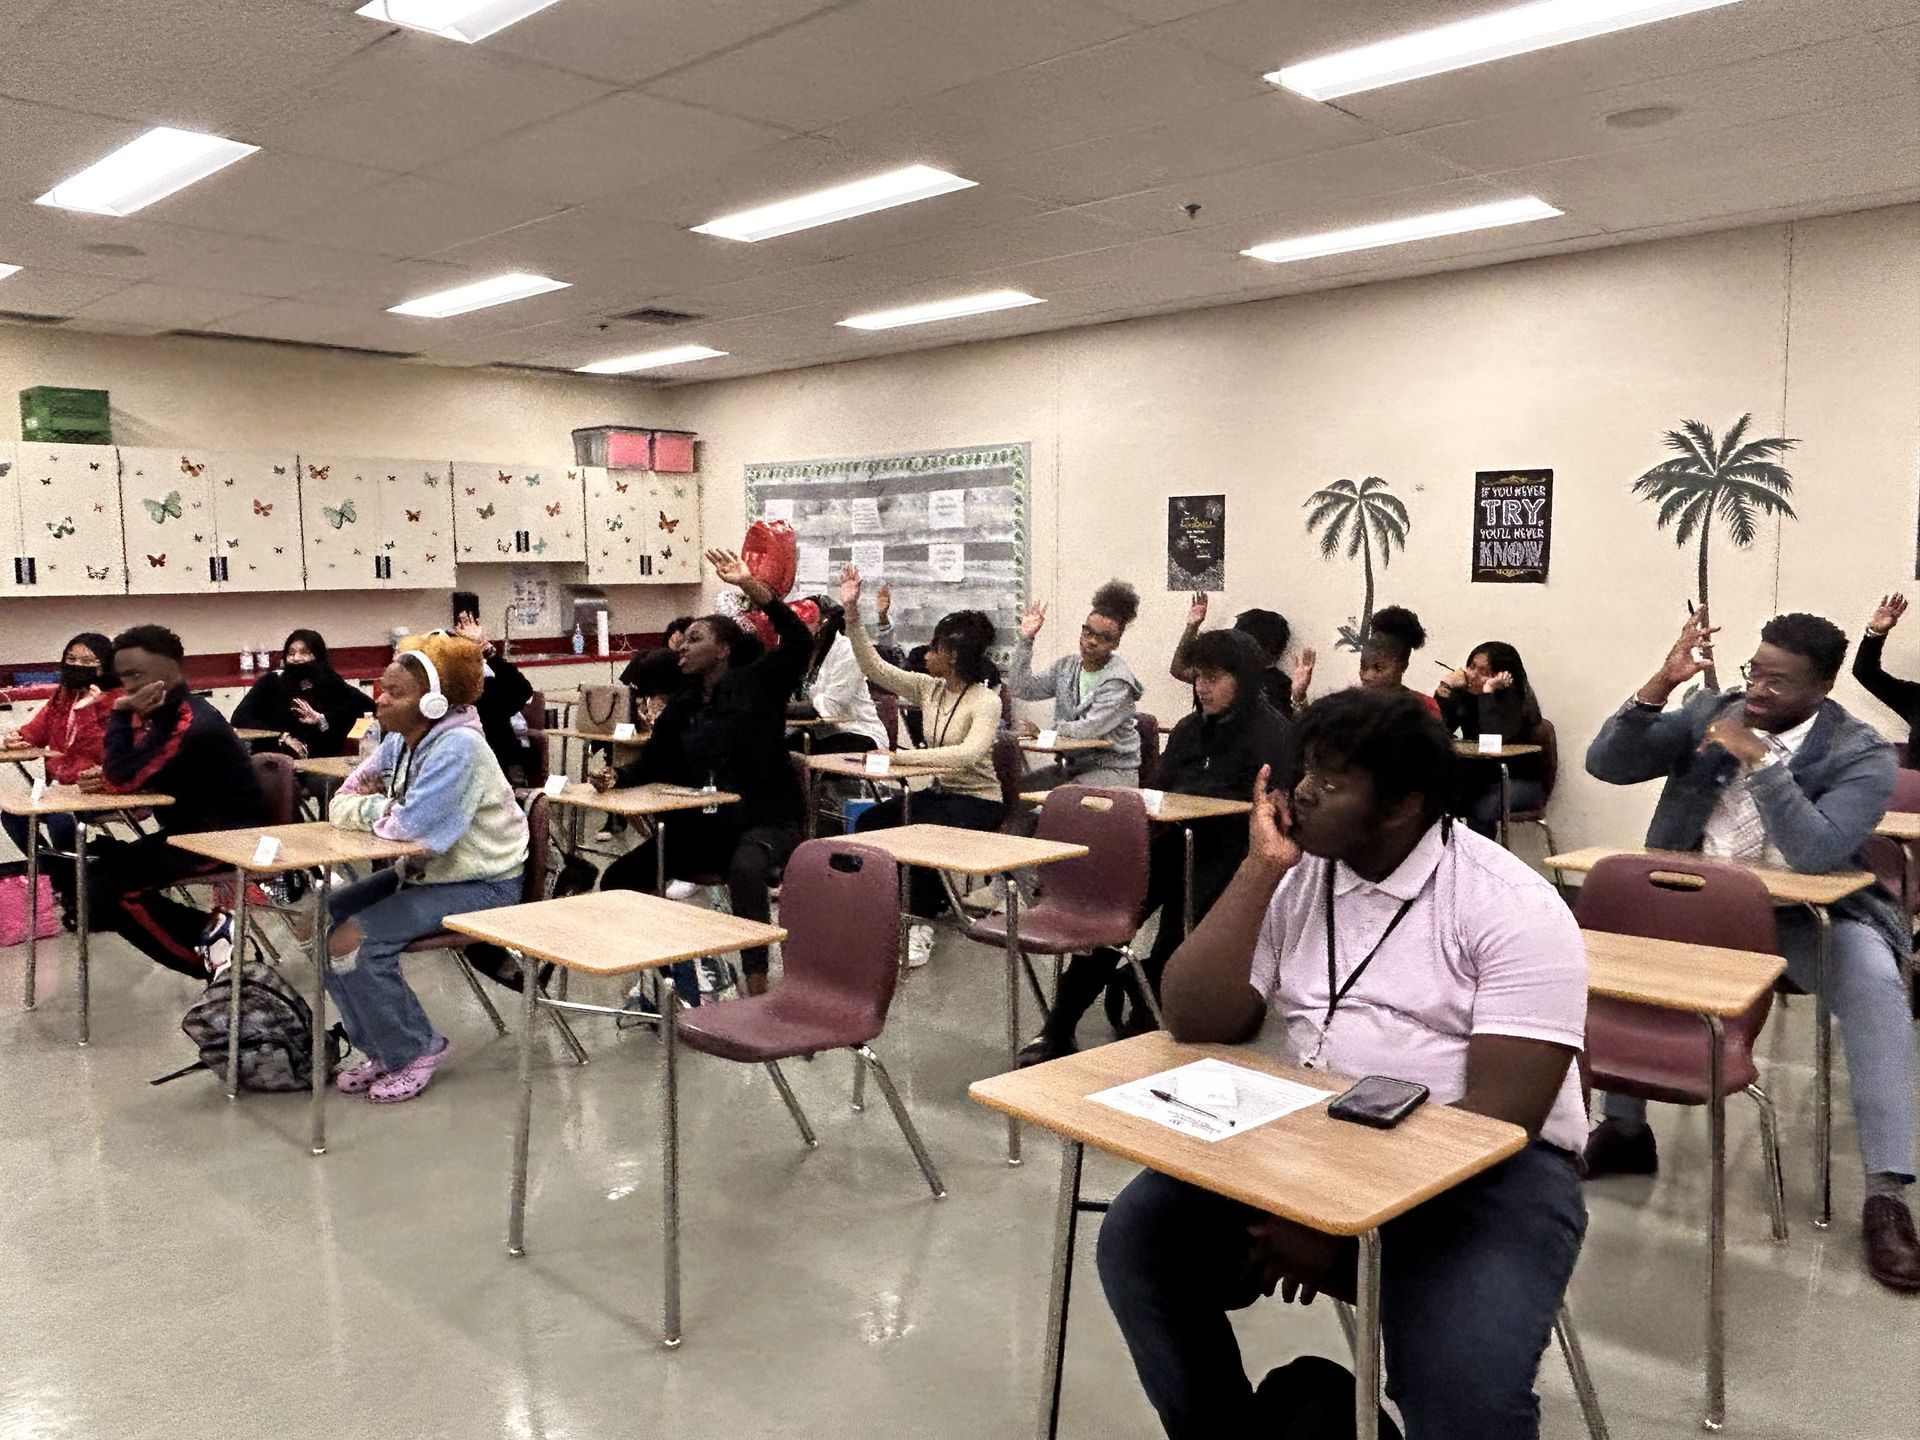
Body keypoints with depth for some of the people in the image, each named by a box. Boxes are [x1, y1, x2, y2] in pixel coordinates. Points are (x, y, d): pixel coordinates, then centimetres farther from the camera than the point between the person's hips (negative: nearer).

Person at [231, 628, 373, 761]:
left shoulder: (330, 684, 8)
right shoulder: (272, 681, 7)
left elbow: (366, 703, -5)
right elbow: (240, 717, 0)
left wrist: (323, 719, -11)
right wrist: (280, 737, -11)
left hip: (322, 762, 0)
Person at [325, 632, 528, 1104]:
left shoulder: (459, 747, -23)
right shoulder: (399, 741, 5)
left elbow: (411, 824, -30)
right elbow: (340, 806, 10)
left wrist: (370, 807, -9)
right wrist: (378, 805, -14)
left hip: (482, 886, -9)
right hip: (425, 871, 9)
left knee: (353, 941, -20)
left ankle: (416, 1052, 1)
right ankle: (382, 1050, 12)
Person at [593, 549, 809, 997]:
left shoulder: (757, 682, -6)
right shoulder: (683, 702, 12)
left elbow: (799, 641, -21)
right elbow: (653, 763, 12)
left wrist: (751, 586, -27)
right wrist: (616, 776, -9)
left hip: (764, 821, -7)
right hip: (701, 826, 7)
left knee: (745, 870, -40)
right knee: (620, 878, -1)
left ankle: (757, 990, -35)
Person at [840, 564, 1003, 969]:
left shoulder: (986, 701, -16)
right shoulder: (929, 689, 5)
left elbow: (968, 754, -32)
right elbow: (874, 667, 0)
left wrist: (907, 756, -36)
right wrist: (851, 614, -10)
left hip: (979, 799, -7)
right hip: (939, 791, 7)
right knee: (868, 823, -12)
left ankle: (921, 925, -18)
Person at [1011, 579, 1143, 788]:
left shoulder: (1118, 681, -13)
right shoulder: (1066, 666, 8)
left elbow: (1090, 729, -23)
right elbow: (1023, 690, 0)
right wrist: (1026, 640, -5)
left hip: (1114, 769, -6)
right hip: (1073, 764, 6)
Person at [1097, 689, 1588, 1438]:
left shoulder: (1512, 907, -10)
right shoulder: (1294, 875, 3)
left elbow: (1501, 1114, -16)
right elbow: (1196, 1023, -7)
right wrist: (1260, 869, -13)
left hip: (1480, 1169, -4)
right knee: (1139, 1240, -13)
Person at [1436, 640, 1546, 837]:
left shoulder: (1518, 698, -11)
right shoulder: (1463, 694, 0)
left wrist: (1489, 692, -28)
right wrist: (1444, 689, -19)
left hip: (1520, 782, -4)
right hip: (1476, 778, 4)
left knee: (1481, 811, -33)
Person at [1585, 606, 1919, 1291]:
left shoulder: (1861, 753, -10)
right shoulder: (1710, 711, 0)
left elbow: (1817, 854, -26)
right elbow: (1604, 764, -8)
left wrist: (1758, 758, -28)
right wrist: (1662, 682, -19)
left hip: (1804, 916, -3)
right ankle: (1624, 1127, -4)